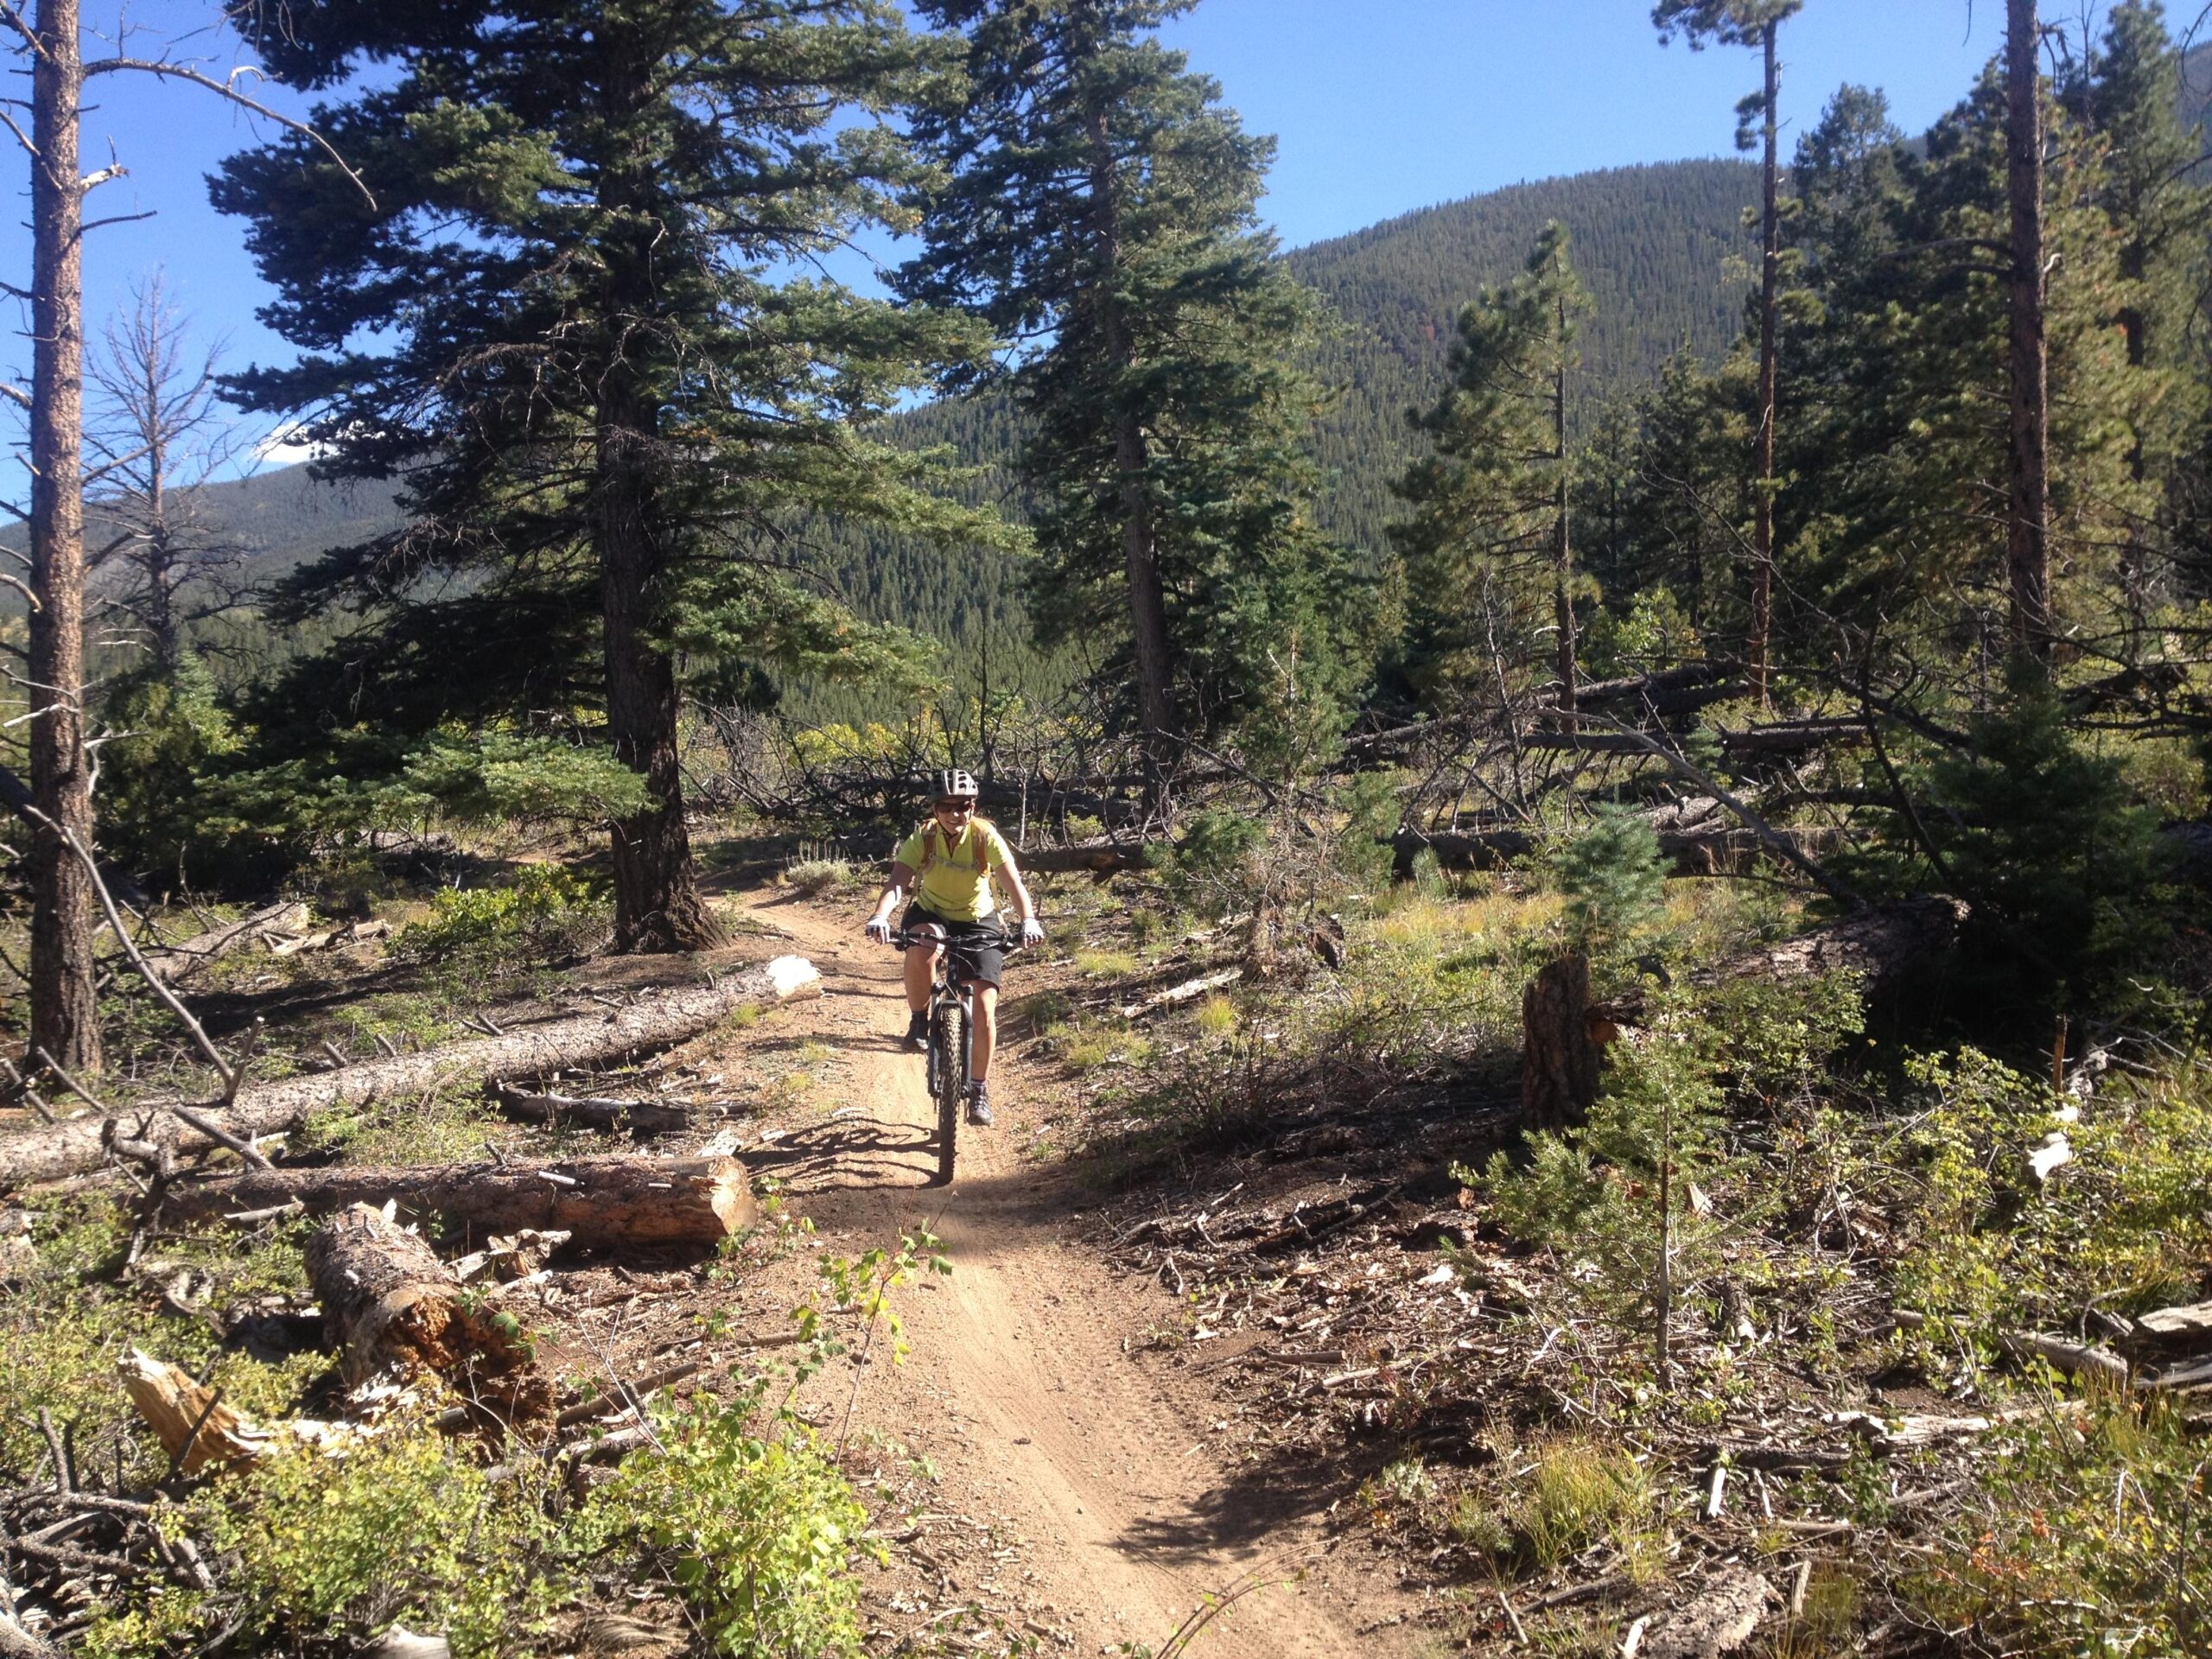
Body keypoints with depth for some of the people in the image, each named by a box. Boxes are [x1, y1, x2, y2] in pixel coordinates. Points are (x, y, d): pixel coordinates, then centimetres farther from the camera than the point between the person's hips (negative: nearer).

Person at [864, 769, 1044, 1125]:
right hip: (931, 914, 0)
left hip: (977, 922, 0)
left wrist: (1028, 919, -52)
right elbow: (897, 882, -33)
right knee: (920, 952, -37)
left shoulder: (986, 837, -21)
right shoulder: (923, 838, -20)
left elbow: (1013, 882, -33)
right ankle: (919, 1022, -11)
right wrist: (880, 917, -53)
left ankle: (979, 1090, 6)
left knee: (985, 1006, -11)